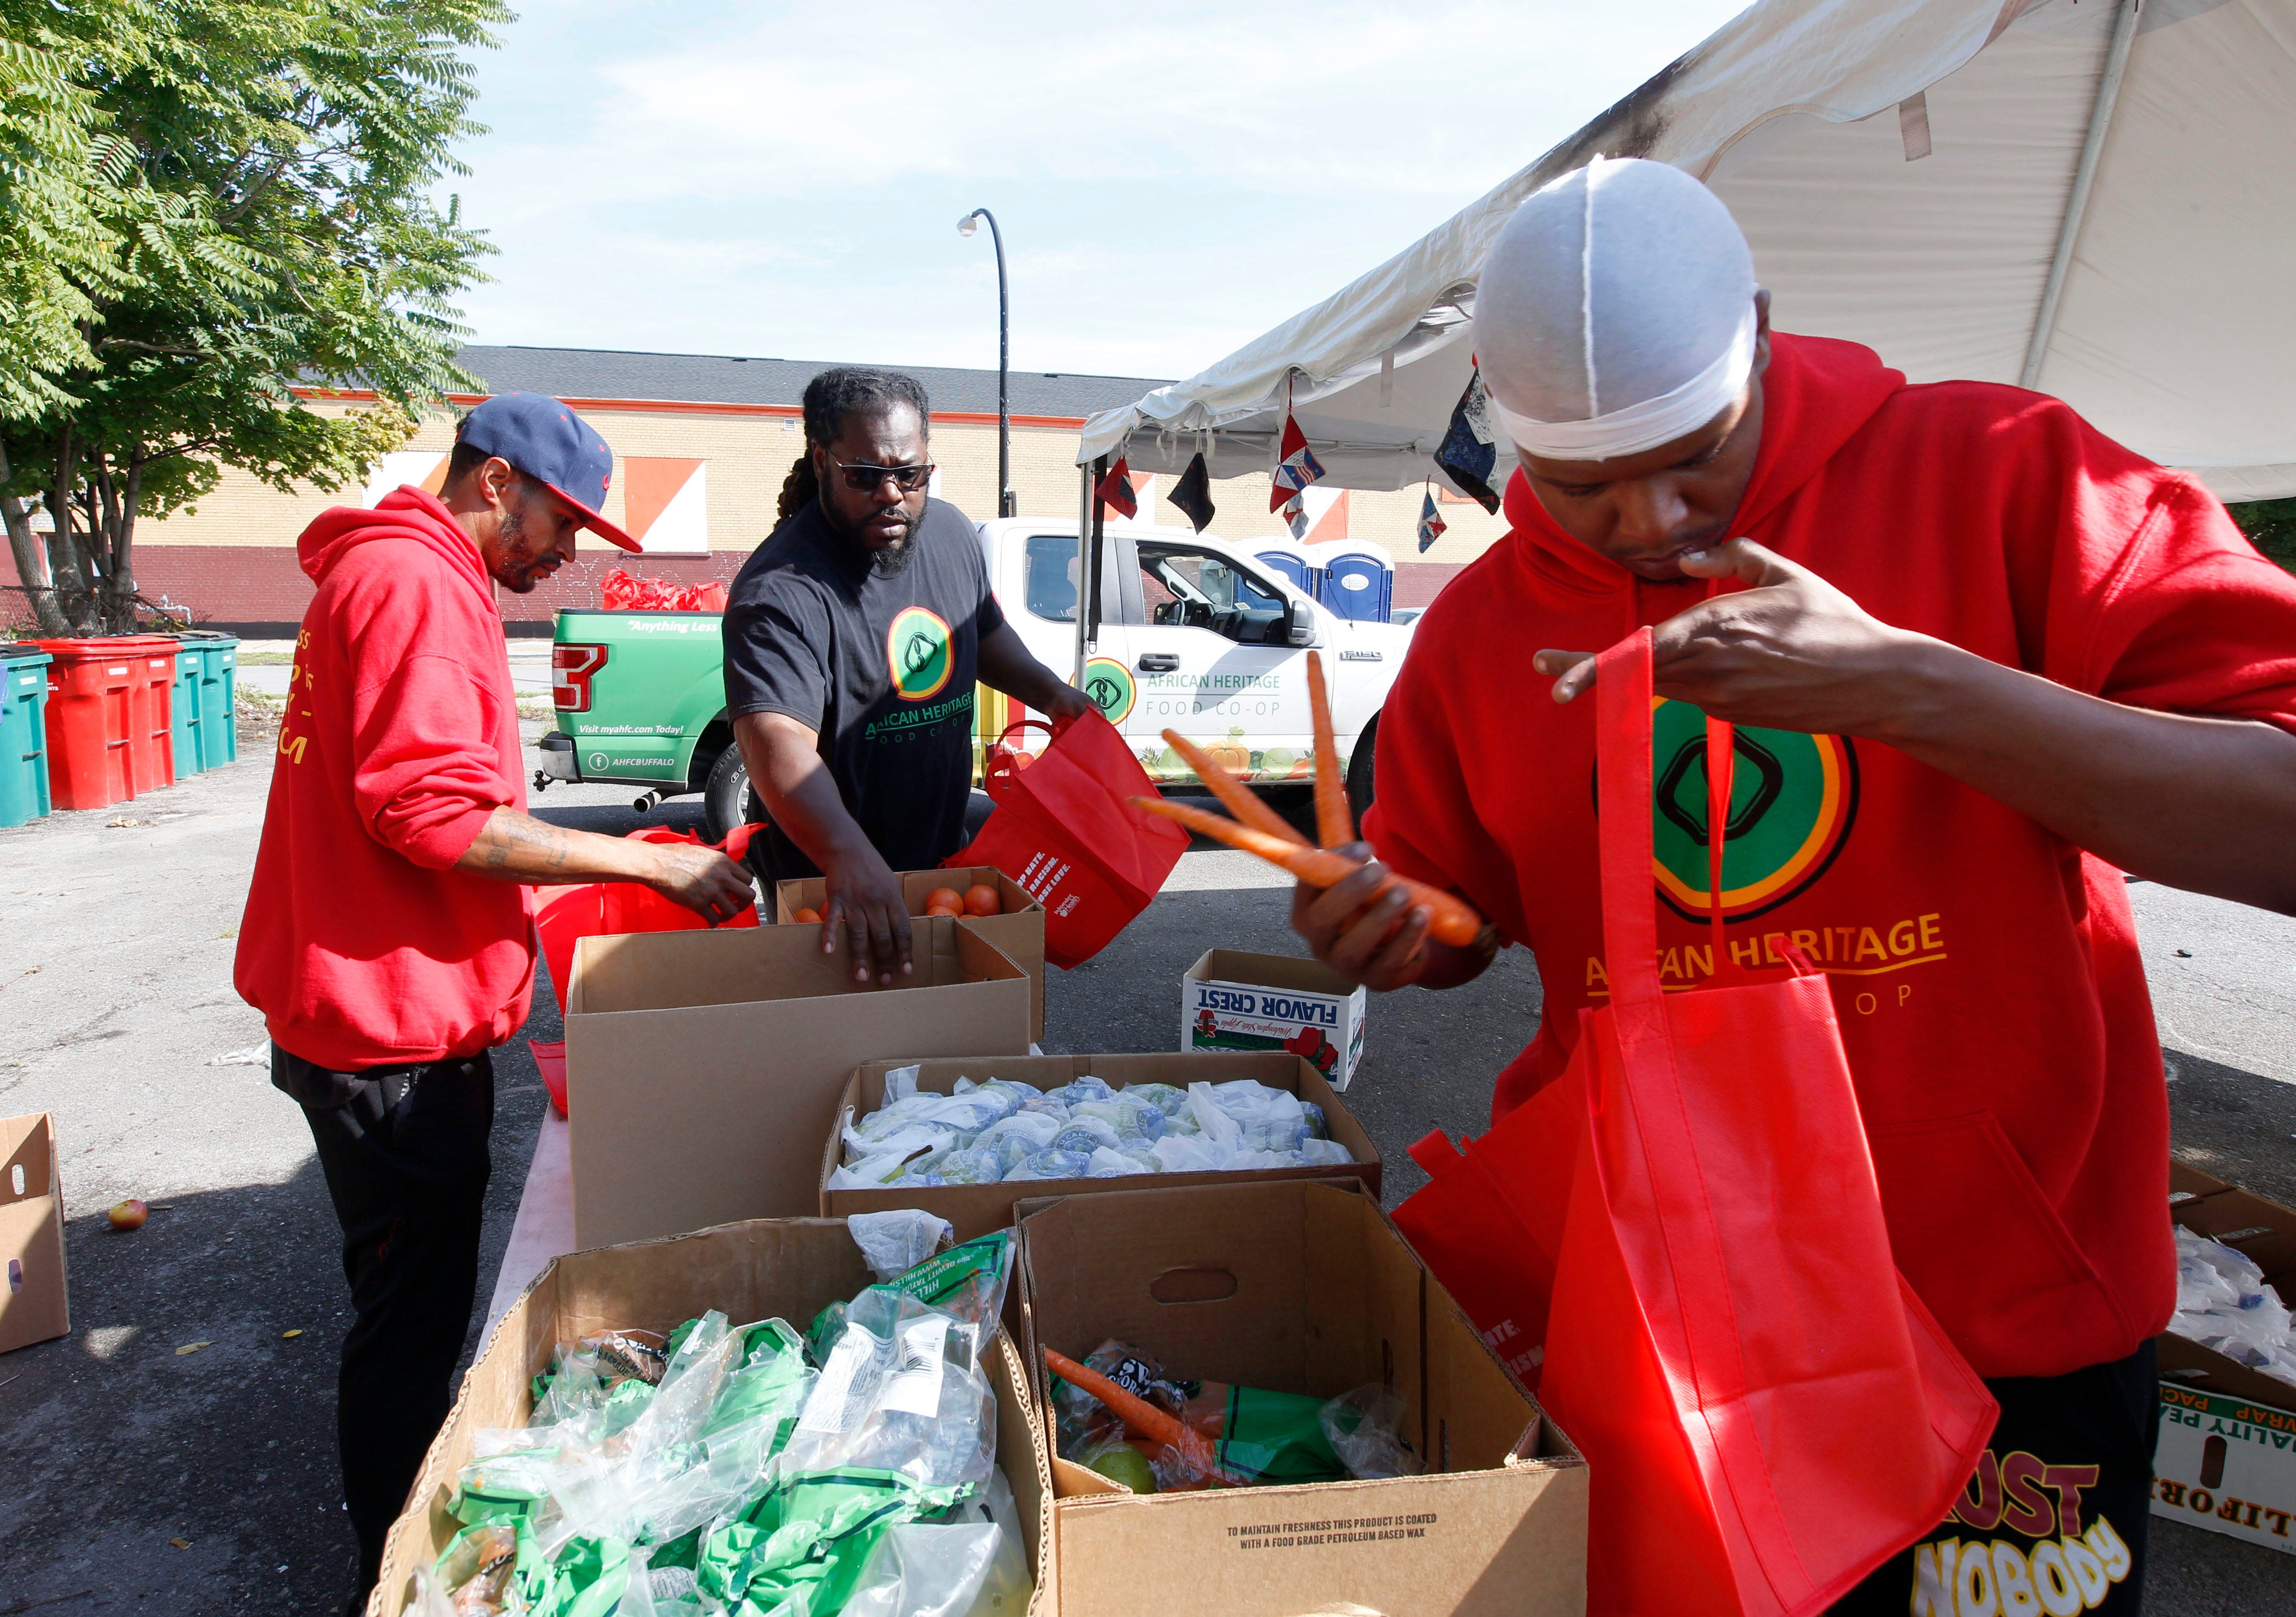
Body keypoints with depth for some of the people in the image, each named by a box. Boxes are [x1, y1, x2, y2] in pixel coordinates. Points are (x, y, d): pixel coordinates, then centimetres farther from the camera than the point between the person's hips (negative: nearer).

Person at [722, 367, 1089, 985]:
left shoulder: (951, 533, 1)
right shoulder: (780, 591, -25)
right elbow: (777, 739, -38)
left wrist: (1049, 692, 5)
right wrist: (851, 861, -53)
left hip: (946, 861, 7)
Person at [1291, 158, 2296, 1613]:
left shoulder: (1997, 473, -11)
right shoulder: (1481, 630, -2)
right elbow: (1454, 927, 11)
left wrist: (1900, 683, -29)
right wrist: (1388, 936, -12)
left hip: (2005, 1317, -2)